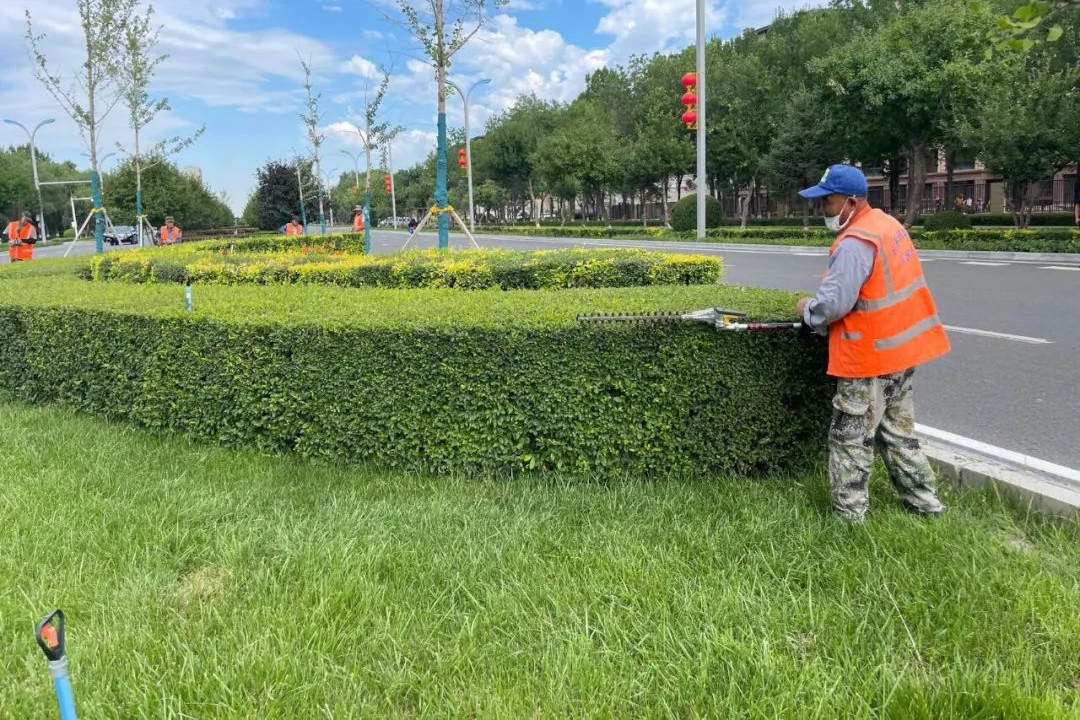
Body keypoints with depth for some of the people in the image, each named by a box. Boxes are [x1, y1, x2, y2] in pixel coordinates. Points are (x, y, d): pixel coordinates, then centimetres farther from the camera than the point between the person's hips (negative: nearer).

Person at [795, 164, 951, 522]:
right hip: (903, 347, 10)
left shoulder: (854, 243, -23)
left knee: (850, 439, 2)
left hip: (870, 358, -10)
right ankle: (924, 500, 31)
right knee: (897, 431, 22)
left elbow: (833, 303, -27)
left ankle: (849, 516, 9)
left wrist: (807, 310, -6)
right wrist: (823, 312, 8)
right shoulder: (888, 224, 9)